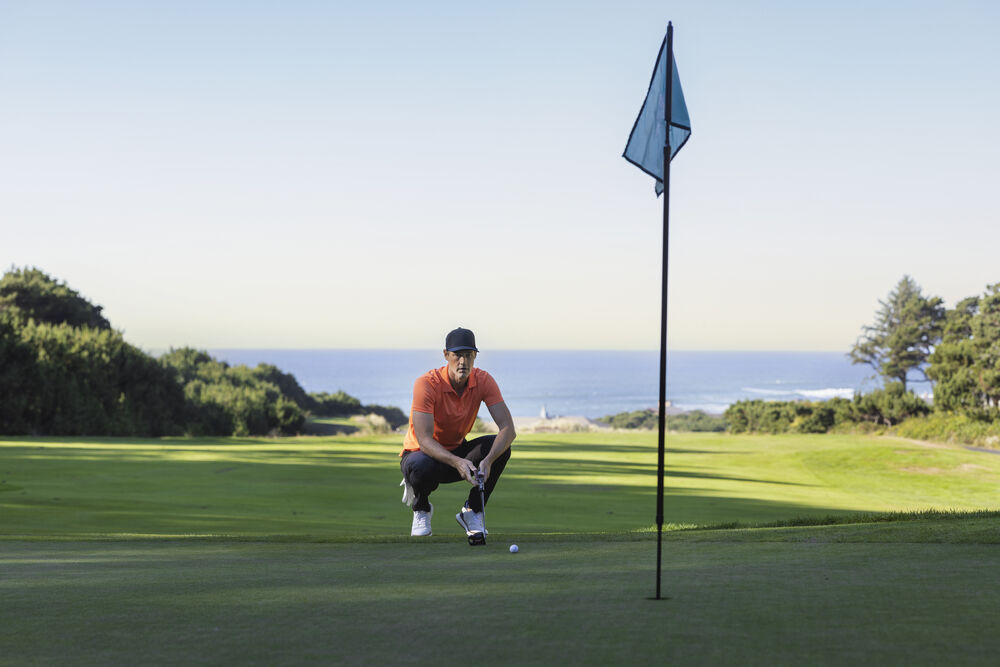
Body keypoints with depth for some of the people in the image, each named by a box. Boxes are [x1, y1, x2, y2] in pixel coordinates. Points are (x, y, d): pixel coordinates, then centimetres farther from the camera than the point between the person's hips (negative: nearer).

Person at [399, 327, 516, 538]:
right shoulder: (426, 384, -26)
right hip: (423, 453, -4)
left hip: (457, 451, 4)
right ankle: (421, 507, -2)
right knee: (422, 467, -40)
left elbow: (508, 429, -23)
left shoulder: (483, 381, -15)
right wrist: (456, 462, -49)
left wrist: (488, 459, -42)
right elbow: (424, 440, -33)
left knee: (500, 447, -24)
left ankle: (472, 512, -4)